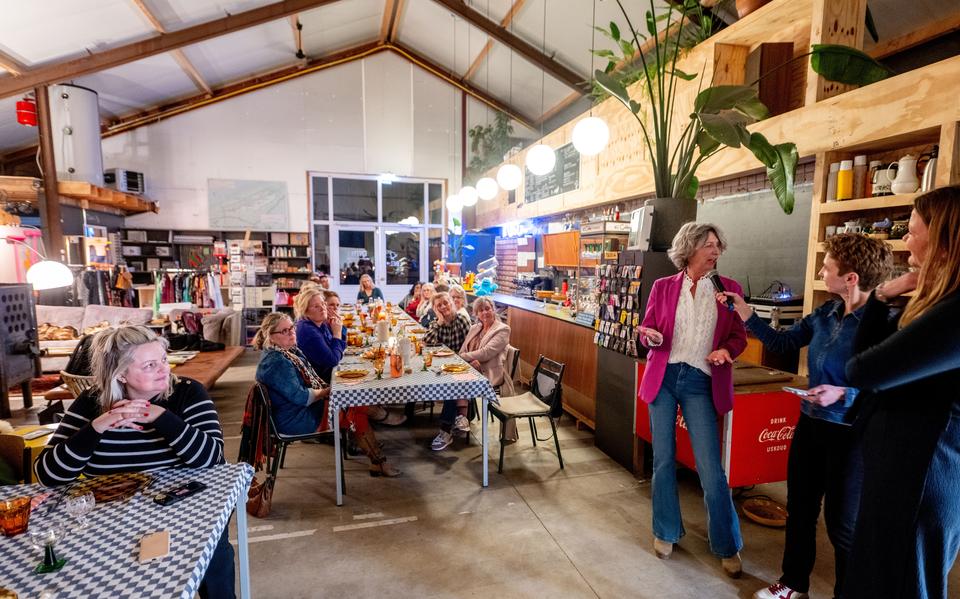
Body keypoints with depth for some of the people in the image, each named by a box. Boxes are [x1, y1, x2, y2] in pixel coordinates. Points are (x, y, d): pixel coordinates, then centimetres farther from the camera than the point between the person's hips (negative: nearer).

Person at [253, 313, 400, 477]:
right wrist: (324, 392, -10)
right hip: (295, 420, -9)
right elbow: (300, 397, -25)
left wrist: (326, 389, 0)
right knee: (356, 411, -9)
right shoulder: (276, 362, -23)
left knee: (357, 405, -3)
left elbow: (309, 379, 18)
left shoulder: (290, 351, 9)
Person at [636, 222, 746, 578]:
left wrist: (725, 350, -15)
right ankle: (665, 532, 30)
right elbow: (647, 333, 5)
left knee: (710, 468, -1)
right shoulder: (663, 287, 2)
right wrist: (653, 338, -18)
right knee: (663, 459, 11)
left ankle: (727, 546, 20)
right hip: (664, 378, 1)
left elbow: (739, 336, 6)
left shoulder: (729, 289, 3)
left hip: (700, 383, -1)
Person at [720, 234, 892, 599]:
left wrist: (844, 394, -29)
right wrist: (745, 313, 4)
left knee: (842, 523, 10)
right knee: (800, 509, 20)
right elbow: (782, 342, 10)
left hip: (850, 434, -7)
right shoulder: (825, 313, 0)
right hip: (810, 424, 7)